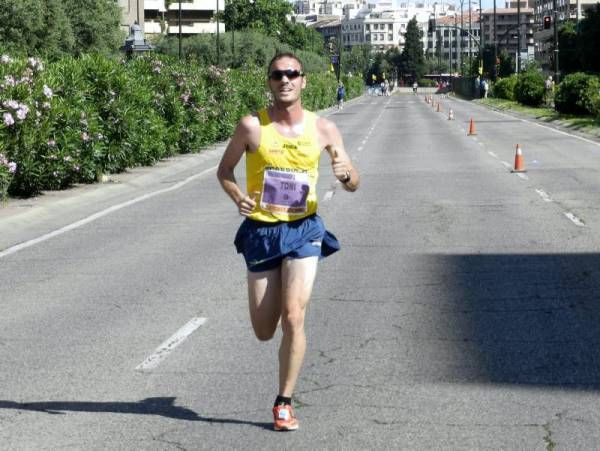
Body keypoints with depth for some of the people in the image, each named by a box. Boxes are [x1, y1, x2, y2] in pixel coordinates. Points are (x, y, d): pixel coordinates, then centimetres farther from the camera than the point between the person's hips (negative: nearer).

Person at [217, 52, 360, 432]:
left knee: (293, 318, -15)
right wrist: (237, 197, -17)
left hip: (303, 230, 0)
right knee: (264, 331, 7)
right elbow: (224, 170, 4)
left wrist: (346, 174, -19)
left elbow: (354, 185, 6)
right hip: (261, 232, 0)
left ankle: (285, 402, 2)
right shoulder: (252, 126, -8)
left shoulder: (323, 129, -2)